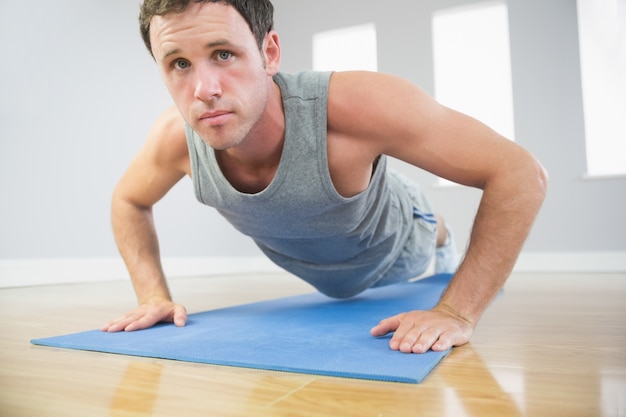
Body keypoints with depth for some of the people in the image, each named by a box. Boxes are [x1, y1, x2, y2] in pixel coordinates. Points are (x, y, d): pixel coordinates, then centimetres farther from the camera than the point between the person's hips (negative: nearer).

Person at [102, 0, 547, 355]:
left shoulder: (353, 103, -46)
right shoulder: (175, 137, -33)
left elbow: (520, 173, -39)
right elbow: (128, 201, -8)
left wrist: (456, 313, -41)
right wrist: (154, 296, -20)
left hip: (392, 248, -3)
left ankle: (442, 242, 67)